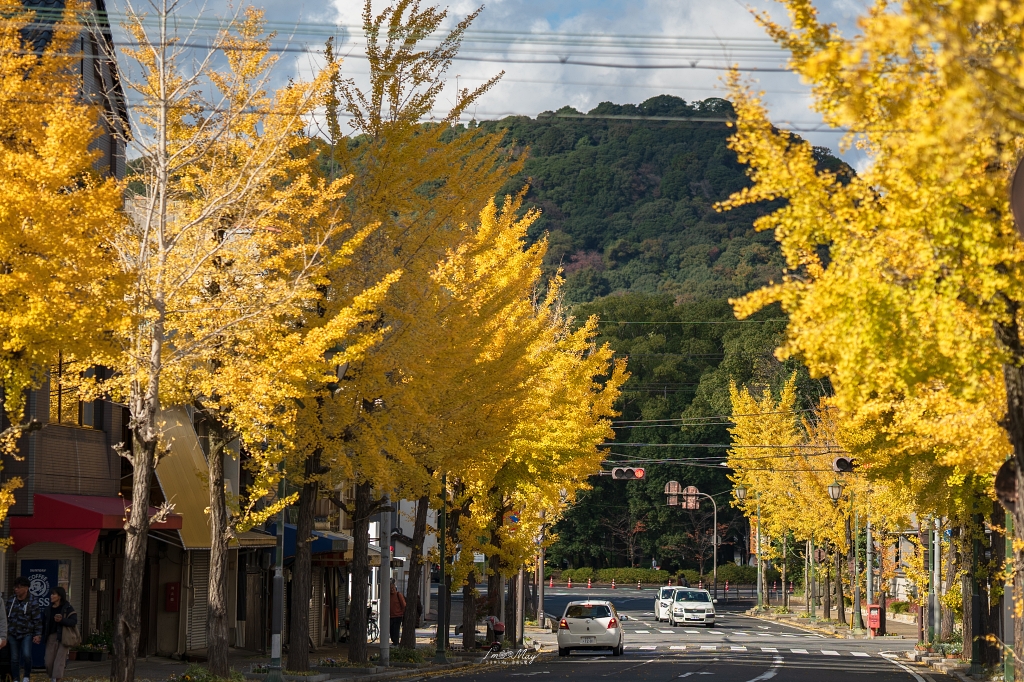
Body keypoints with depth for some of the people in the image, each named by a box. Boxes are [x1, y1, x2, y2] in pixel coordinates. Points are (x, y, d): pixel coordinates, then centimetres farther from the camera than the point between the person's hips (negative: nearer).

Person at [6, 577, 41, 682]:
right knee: (14, 659, 3)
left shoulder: (32, 604, -7)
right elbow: (6, 616, 14)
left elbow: (37, 620, -5)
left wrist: (38, 634, -12)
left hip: (26, 634, -4)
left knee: (26, 655, -20)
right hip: (12, 635, 4)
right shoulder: (11, 601, 5)